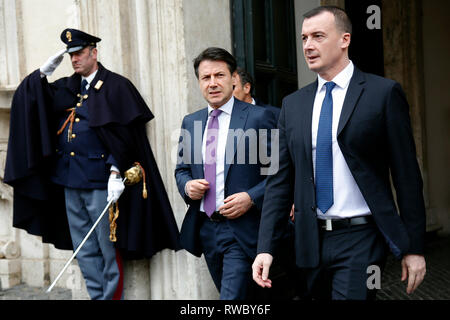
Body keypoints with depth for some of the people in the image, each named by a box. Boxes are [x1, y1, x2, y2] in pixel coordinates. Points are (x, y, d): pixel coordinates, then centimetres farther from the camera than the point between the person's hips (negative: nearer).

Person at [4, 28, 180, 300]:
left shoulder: (116, 86, -4)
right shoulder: (67, 87, 15)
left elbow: (122, 135, -11)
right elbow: (29, 98, 13)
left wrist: (116, 173, -20)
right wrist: (44, 72, -1)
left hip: (99, 178, -7)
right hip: (69, 177, 7)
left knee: (108, 247, 0)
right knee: (85, 251, 12)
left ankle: (112, 295, 11)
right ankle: (97, 295, 22)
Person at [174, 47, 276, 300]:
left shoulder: (258, 117, -6)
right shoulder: (190, 122, 11)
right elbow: (182, 168, 19)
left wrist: (251, 198, -19)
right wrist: (187, 185, -3)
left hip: (243, 230, -6)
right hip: (205, 229, 6)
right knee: (236, 297, 18)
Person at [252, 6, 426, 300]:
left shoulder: (384, 92, -4)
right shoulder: (293, 104, 9)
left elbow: (407, 176, -4)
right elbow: (281, 180, 7)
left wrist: (414, 248, -5)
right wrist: (266, 248, 0)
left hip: (360, 239, -4)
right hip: (312, 240, 5)